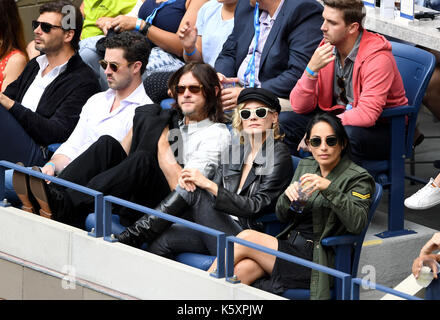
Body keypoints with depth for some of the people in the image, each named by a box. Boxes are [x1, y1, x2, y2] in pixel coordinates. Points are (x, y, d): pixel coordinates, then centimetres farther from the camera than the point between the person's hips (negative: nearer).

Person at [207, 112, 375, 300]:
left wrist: (328, 188, -29)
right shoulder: (305, 166, 16)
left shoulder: (358, 178, -3)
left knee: (246, 237, -18)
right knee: (243, 268, -25)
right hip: (289, 245, 6)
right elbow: (282, 216, 17)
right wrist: (288, 195, -6)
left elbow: (357, 224, -20)